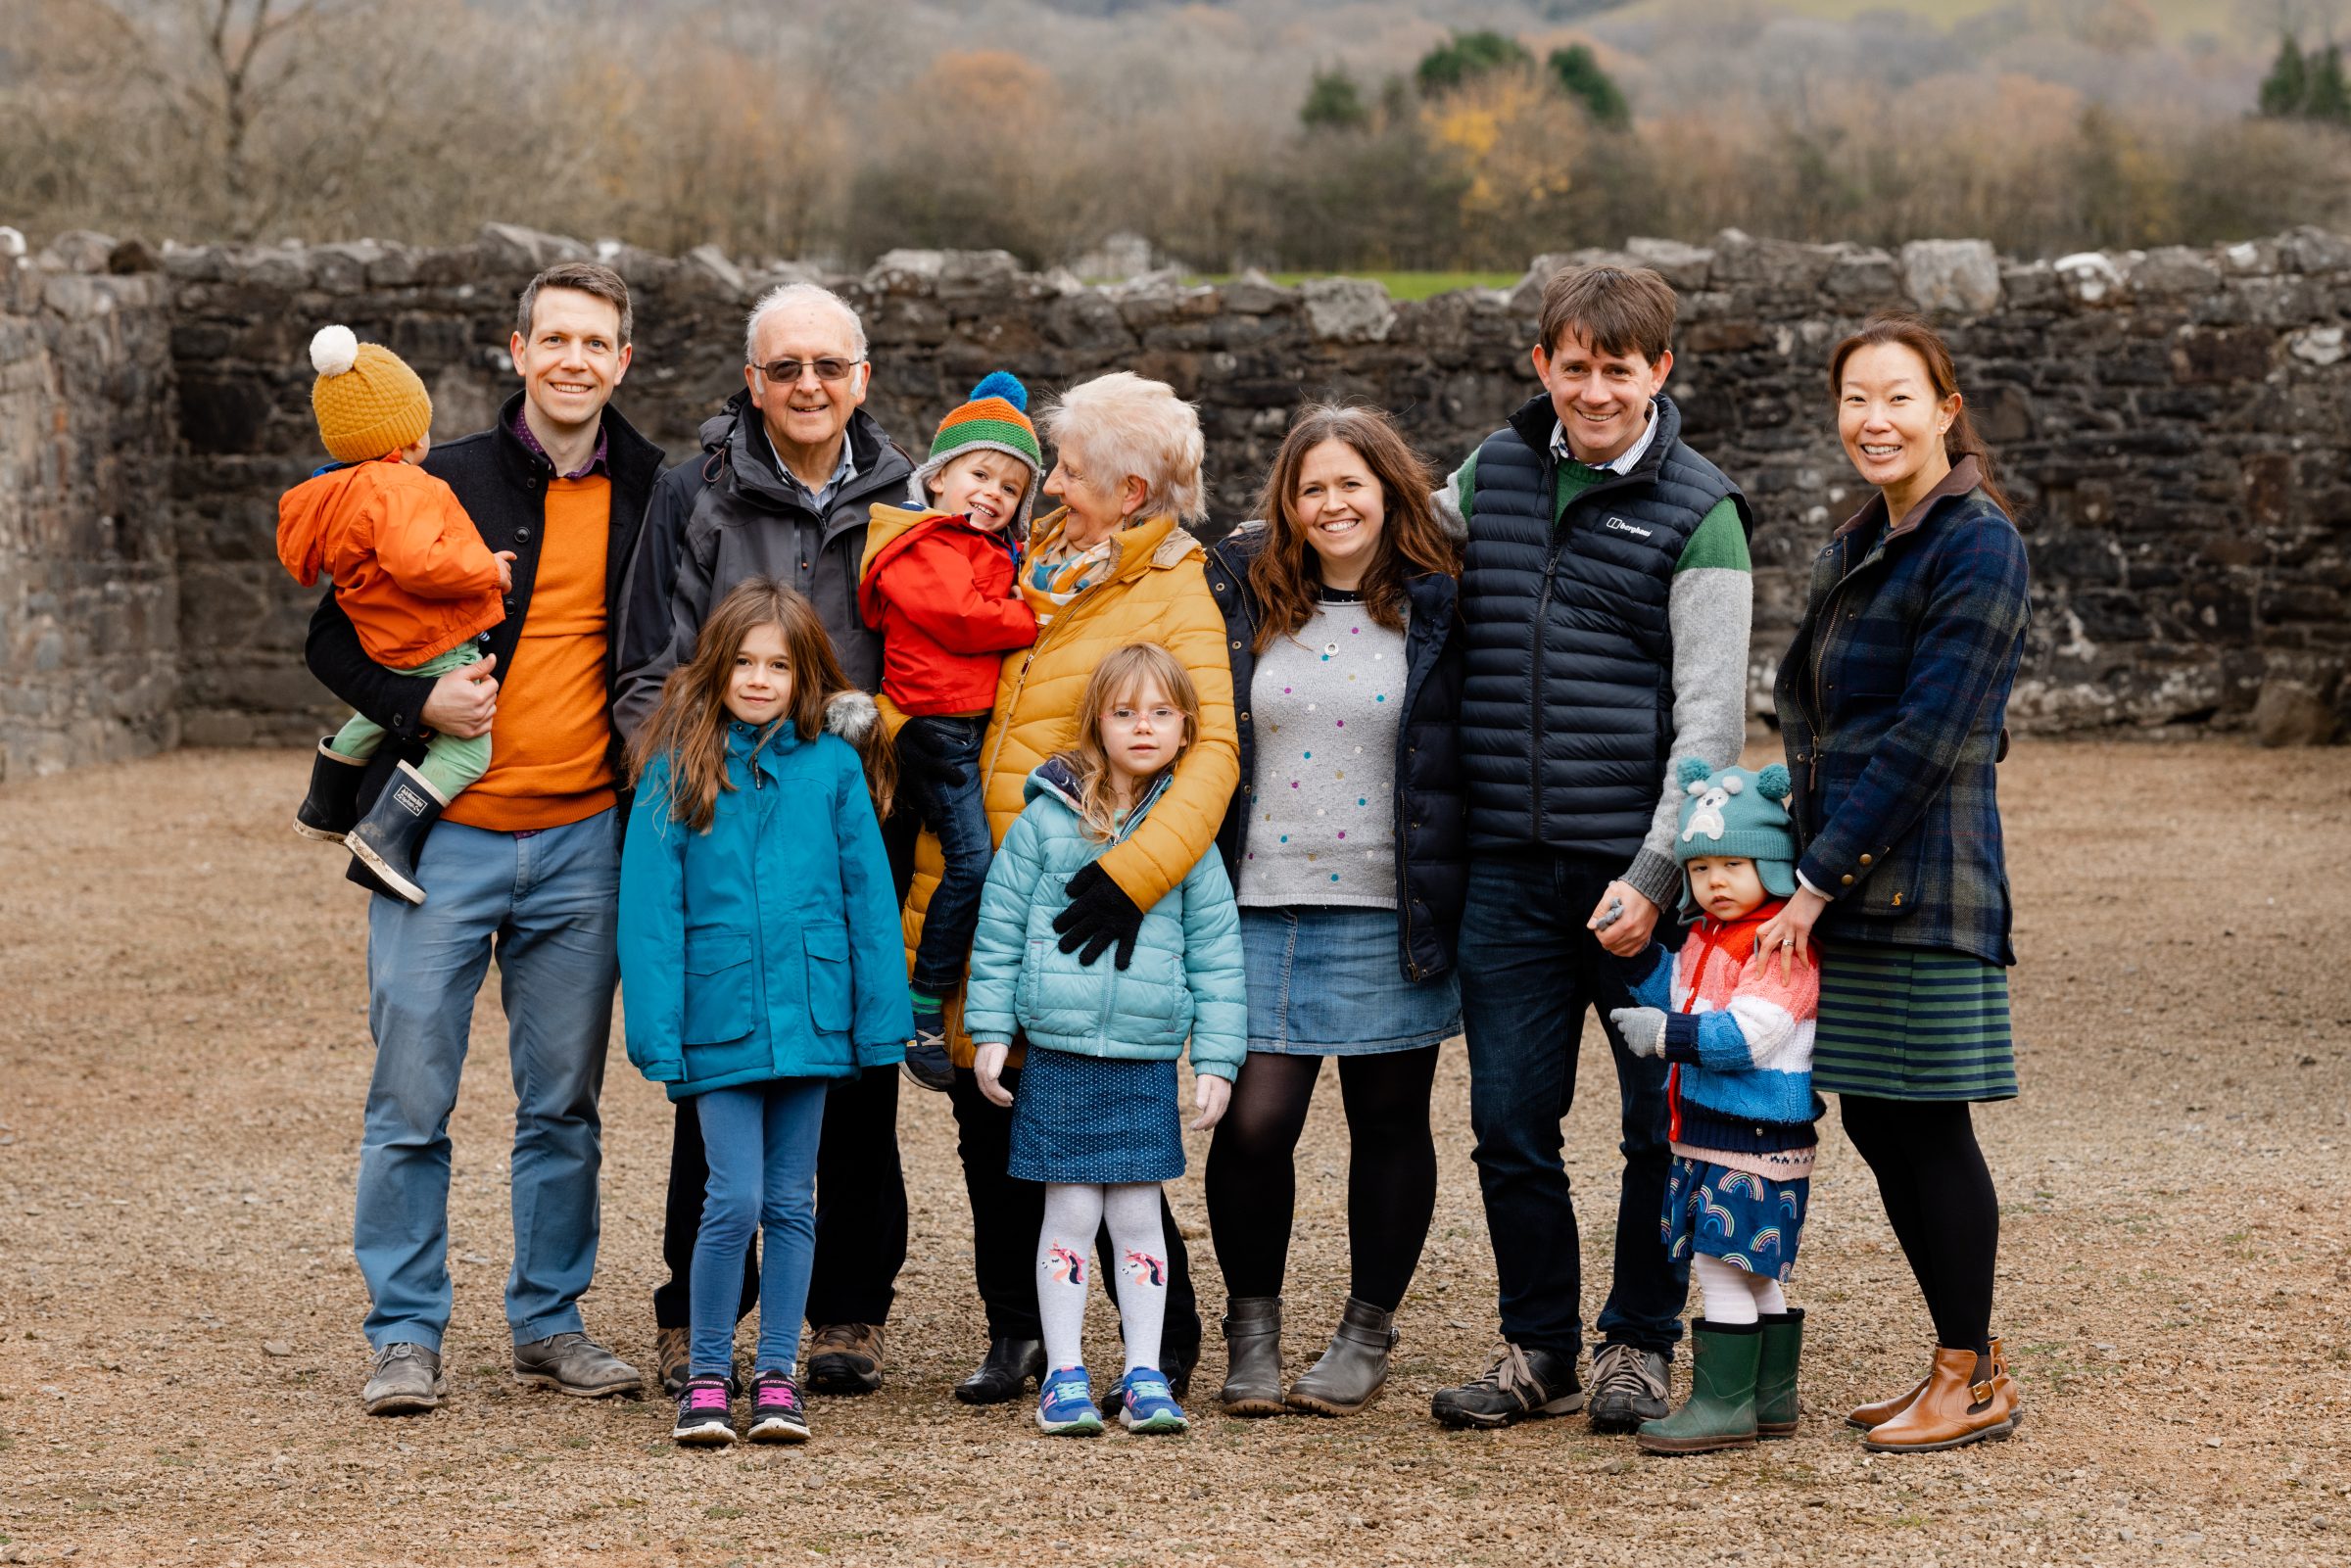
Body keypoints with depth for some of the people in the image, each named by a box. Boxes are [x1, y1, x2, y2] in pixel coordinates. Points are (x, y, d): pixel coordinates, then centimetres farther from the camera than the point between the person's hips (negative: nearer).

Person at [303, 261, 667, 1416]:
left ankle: (551, 1321, 21)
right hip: (446, 833, -2)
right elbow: (335, 638, 2)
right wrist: (417, 704, -15)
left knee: (564, 1103, 9)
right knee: (411, 1095, -1)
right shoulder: (447, 484, -1)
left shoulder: (649, 496, 6)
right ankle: (405, 1333, 7)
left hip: (581, 841, 2)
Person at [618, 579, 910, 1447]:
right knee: (734, 1200, -7)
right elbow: (649, 909, -3)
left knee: (791, 1203, 9)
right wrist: (657, 1031, -9)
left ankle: (776, 1375, 18)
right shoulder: (678, 771, -2)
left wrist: (881, 1018, -1)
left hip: (809, 1013, 2)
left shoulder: (833, 767, 1)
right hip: (719, 1020, -2)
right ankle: (706, 1375, 8)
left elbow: (869, 898, 3)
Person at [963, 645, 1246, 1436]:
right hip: (1059, 1053, -1)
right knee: (1070, 1214, 2)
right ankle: (1064, 1376, 10)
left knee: (1138, 1216, 5)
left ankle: (1144, 1376, 13)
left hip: (1147, 1060, 1)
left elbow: (1216, 954, 7)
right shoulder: (1046, 820, 0)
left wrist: (1217, 1059, 4)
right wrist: (990, 1030, 2)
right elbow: (999, 930, 5)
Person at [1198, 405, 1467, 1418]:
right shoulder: (1242, 596, 5)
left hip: (1388, 914, -1)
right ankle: (1251, 1327, 12)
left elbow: (1477, 754, 4)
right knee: (1253, 1123, -5)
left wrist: (1462, 900, -2)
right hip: (1262, 907, 1)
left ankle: (1369, 1335, 21)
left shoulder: (1440, 609, 1)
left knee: (1388, 1122, 7)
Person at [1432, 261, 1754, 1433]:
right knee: (1510, 1121, 6)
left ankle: (1639, 1342, 19)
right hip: (1510, 866, 4)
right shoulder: (1492, 475, 8)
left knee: (1665, 1119, 4)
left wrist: (1655, 874, -15)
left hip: (1641, 866, -3)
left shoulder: (1697, 514, -5)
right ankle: (1538, 1346, 20)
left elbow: (1709, 716, -8)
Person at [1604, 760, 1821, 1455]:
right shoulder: (1706, 939, 14)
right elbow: (1674, 996, 20)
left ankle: (1723, 1403, -5)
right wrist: (1634, 948, 8)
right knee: (1755, 1275, 15)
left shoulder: (1783, 947, -16)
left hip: (1755, 1137, -10)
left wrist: (1667, 1034, -22)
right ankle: (1772, 1400, 23)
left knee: (1721, 1263, -9)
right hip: (1708, 1130, 10)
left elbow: (1749, 1033, -24)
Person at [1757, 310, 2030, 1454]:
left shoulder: (1976, 545, -12)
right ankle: (1967, 1356, 20)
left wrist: (1819, 880, -17)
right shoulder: (1863, 547, 16)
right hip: (1849, 877, 9)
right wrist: (1804, 866, 10)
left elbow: (1924, 738, -17)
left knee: (1926, 1125, -3)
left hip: (1921, 880, -9)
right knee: (1874, 1121, 10)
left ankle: (1972, 1384, 7)